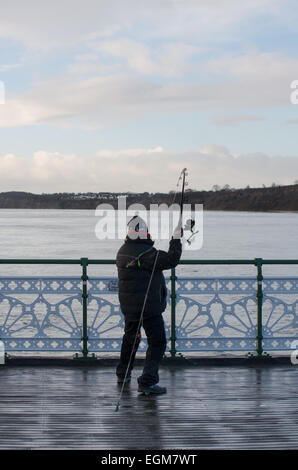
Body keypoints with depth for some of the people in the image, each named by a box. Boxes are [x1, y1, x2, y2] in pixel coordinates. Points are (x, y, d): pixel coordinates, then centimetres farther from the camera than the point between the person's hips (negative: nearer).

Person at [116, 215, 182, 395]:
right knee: (157, 342, -4)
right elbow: (171, 260, -20)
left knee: (131, 337, 26)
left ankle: (123, 374, 38)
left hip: (128, 305, 8)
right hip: (148, 306, -8)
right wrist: (177, 238, -10)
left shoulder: (122, 252, 6)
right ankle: (147, 382, -12)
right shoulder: (146, 253, -20)